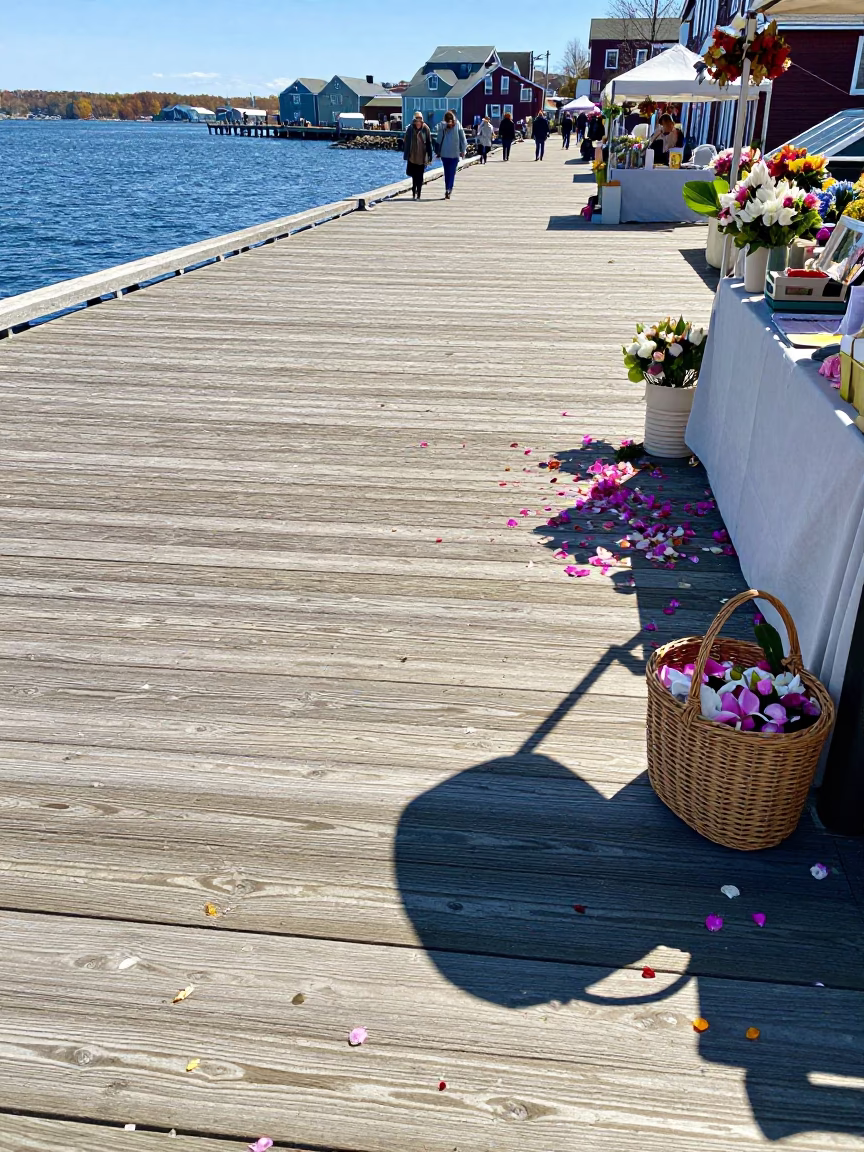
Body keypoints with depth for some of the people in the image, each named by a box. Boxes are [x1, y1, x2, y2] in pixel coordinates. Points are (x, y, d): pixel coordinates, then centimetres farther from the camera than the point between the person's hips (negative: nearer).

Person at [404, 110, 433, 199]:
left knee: (419, 177, 3)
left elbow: (429, 143, -1)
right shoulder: (410, 128, -1)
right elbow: (406, 142, 3)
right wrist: (406, 155, 2)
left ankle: (418, 194, 10)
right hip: (412, 157, 1)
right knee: (414, 176, 6)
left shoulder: (425, 129, -4)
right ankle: (414, 194, 19)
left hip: (422, 157, -1)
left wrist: (429, 156, -2)